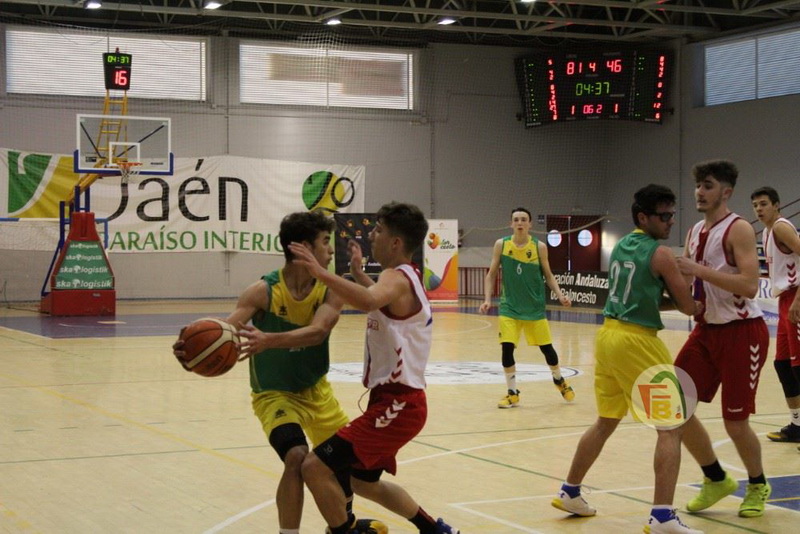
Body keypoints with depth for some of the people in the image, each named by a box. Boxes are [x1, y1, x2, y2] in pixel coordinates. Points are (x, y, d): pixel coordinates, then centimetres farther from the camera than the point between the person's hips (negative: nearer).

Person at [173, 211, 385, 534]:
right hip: (275, 394, -5)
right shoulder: (263, 291, -23)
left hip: (316, 390, 5)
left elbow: (317, 331, -34)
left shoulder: (330, 290, -15)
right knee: (297, 456, -29)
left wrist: (268, 341, -52)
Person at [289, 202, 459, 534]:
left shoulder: (397, 277, -16)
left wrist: (320, 272, -47)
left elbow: (369, 301, -43)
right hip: (397, 400, 11)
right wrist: (357, 271, 33)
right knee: (364, 482, 26)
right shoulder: (405, 277, 15)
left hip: (397, 404, -11)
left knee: (315, 467, -15)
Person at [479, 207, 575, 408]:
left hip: (535, 307, 0)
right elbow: (491, 274, 1)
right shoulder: (501, 245, -6)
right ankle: (512, 393, 8)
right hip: (509, 307, 0)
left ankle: (559, 380, 36)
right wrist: (487, 299, -10)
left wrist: (560, 295, -13)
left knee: (546, 347, 8)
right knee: (506, 348, -9)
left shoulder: (539, 247, -8)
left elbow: (548, 275, 2)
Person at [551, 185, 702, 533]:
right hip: (636, 341, -8)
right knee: (671, 427, -4)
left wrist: (669, 289, 13)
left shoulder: (620, 246, 15)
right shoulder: (660, 254, -9)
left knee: (605, 422, 23)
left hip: (609, 334, 8)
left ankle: (569, 493, 34)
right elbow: (688, 307, -5)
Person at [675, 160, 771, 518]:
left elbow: (749, 286, -26)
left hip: (742, 331, -7)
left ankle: (757, 485, 25)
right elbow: (685, 279, 17)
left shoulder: (738, 229, -14)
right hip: (707, 329, 7)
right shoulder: (695, 232, 10)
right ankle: (716, 480, 18)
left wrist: (699, 270, -28)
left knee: (735, 421, -3)